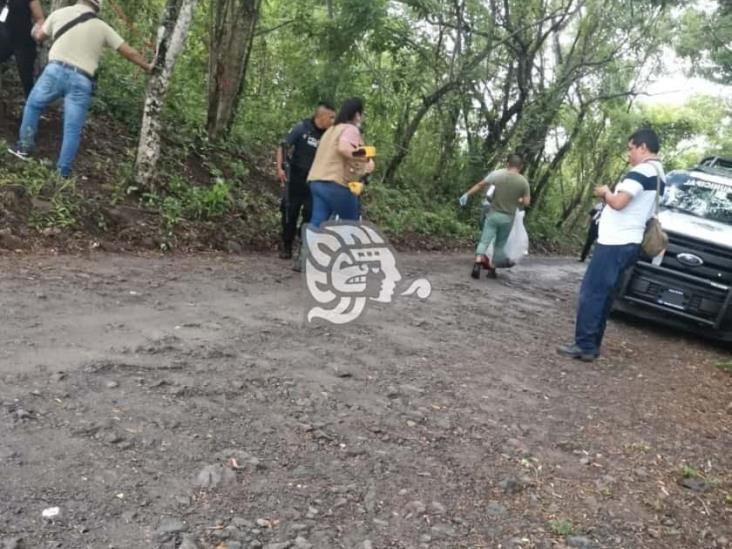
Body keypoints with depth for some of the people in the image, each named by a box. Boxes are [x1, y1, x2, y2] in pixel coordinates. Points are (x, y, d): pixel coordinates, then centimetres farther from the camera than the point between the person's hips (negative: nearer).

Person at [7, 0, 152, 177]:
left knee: (33, 105, 25)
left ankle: (25, 146, 26)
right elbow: (129, 52, 11)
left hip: (55, 71, 0)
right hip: (81, 81, 0)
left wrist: (36, 29, 47)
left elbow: (39, 37, 24)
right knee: (73, 129, 5)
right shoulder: (102, 27, 12)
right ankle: (64, 171, 6)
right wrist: (148, 67, 23)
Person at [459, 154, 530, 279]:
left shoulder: (497, 174, -6)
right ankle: (492, 269, 18)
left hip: (493, 214, 0)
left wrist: (467, 194, 13)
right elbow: (526, 202, -2)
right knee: (499, 245, 14)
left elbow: (479, 185, 1)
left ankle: (477, 265, -18)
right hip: (508, 217, 1)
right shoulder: (523, 181, -5)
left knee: (484, 241, -1)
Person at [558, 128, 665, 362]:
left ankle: (584, 346, -6)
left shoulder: (641, 171, -13)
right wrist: (611, 195, 11)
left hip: (615, 243, -10)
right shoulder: (658, 175, 19)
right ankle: (592, 344, 16)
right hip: (628, 243, 10)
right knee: (603, 296, 12)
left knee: (591, 294, -7)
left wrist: (605, 193, -2)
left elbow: (619, 202, -22)